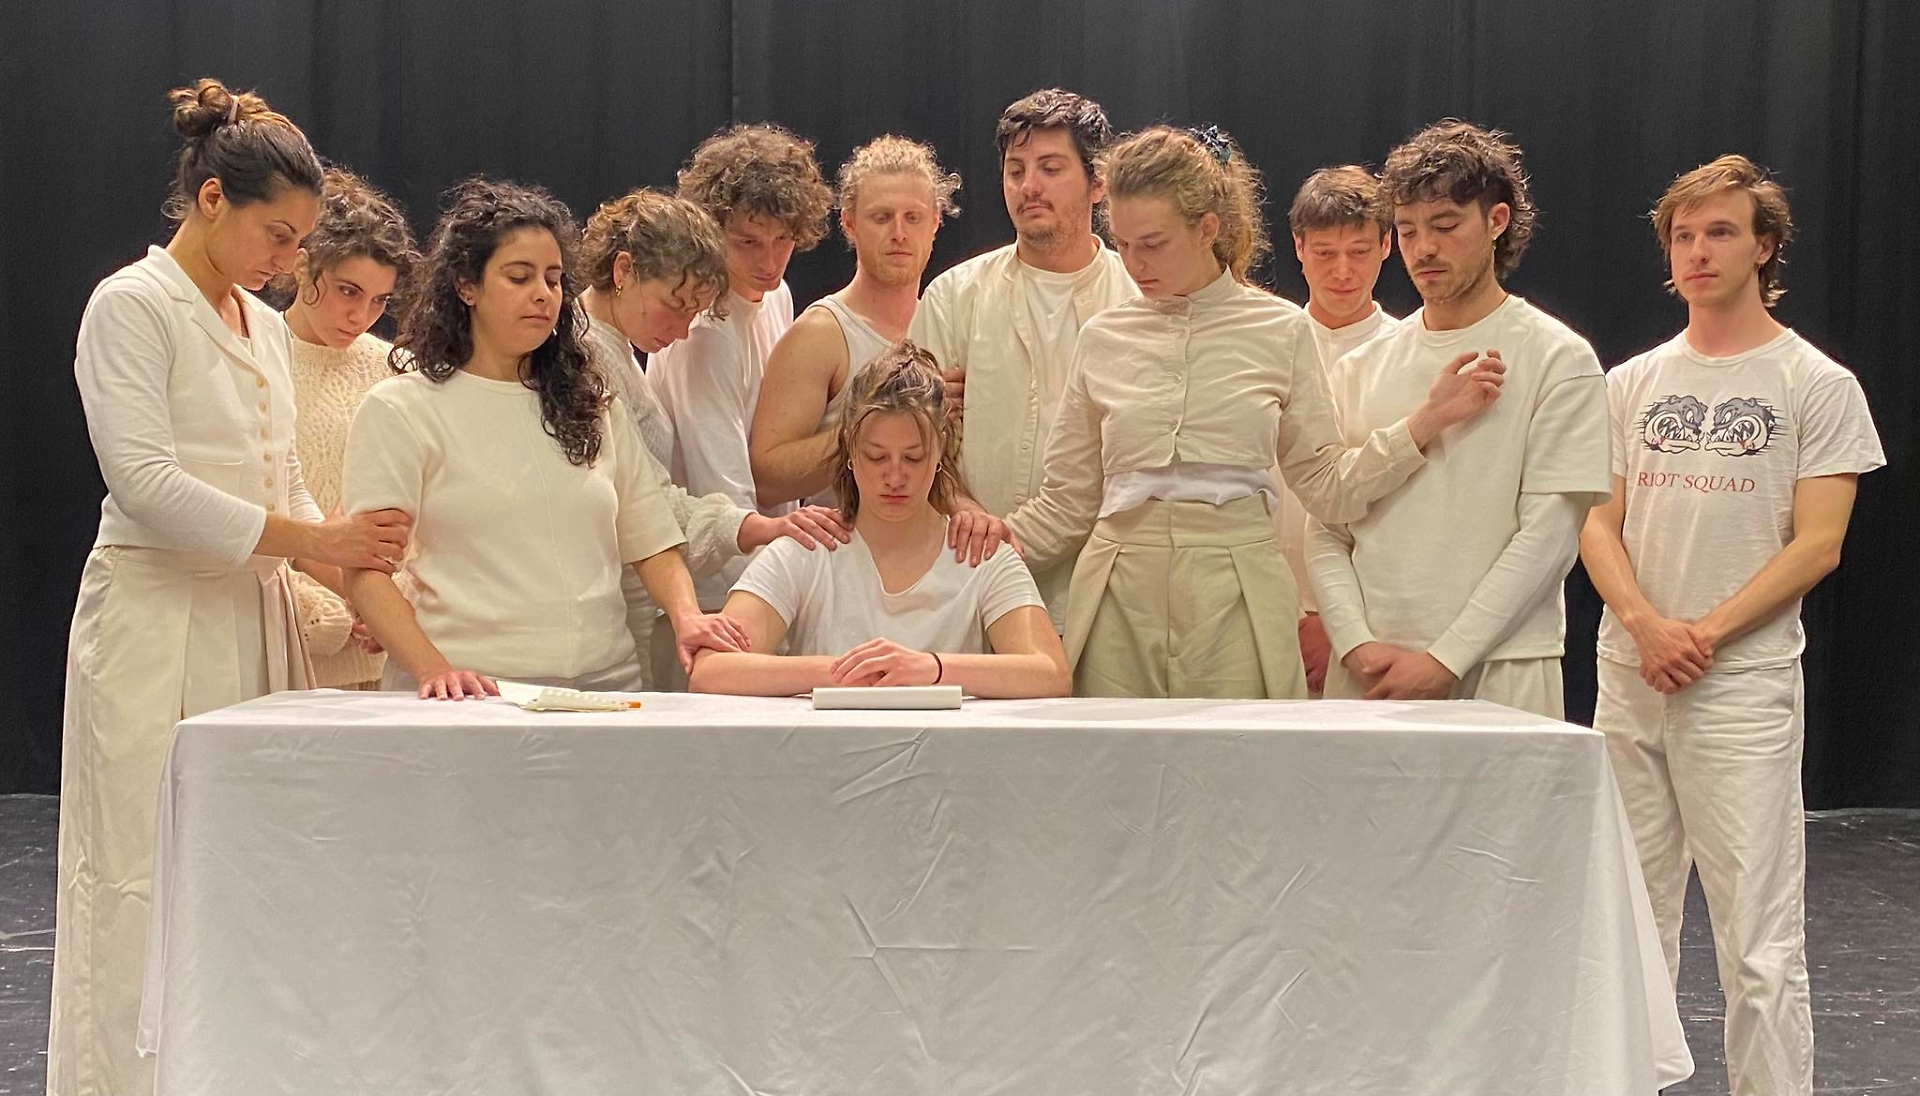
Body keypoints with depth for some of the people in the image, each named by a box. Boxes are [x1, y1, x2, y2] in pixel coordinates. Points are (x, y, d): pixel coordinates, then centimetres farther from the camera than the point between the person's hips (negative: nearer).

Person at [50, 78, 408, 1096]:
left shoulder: (263, 325, 16)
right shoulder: (131, 306, -7)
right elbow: (147, 482, -16)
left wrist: (358, 572, 2)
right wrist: (313, 540, -17)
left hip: (252, 619, 7)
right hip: (156, 620, -7)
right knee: (149, 889, -6)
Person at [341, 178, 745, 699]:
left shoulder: (591, 406, 21)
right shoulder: (399, 411, 4)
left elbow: (652, 539, 20)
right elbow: (366, 571, -3)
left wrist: (685, 615, -1)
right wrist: (433, 670, -17)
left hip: (605, 685, 4)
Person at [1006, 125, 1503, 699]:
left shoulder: (1280, 330, 4)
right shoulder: (1104, 338, 9)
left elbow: (1327, 485, 6)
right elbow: (1069, 500, 13)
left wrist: (1428, 419, -4)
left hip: (1236, 598, -1)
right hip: (1122, 595, 2)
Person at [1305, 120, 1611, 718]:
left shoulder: (1557, 359, 1)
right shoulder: (1361, 369, 13)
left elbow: (1549, 534, -6)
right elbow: (1327, 533, 9)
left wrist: (1445, 659, -11)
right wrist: (1358, 646, -8)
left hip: (1499, 674, -3)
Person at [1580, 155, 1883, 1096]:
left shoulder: (1816, 385, 0)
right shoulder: (1632, 384, 12)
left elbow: (1816, 544, -6)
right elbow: (1597, 523, 8)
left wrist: (1705, 634, -15)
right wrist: (1647, 625, -10)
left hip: (1743, 682, -4)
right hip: (1628, 676, 4)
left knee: (1757, 939, -6)